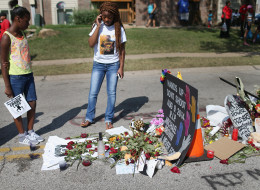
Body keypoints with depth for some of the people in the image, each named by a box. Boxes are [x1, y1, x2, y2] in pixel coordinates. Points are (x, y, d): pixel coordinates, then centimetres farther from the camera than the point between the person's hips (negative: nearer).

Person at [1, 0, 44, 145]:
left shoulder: (22, 33, 10)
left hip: (28, 75, 7)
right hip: (15, 77, -7)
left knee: (32, 103, 11)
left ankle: (31, 132, 26)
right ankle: (22, 136, 19)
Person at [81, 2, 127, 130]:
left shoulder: (119, 28, -3)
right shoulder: (97, 26, -2)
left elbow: (122, 49, 1)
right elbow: (91, 44, -15)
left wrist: (121, 67, -3)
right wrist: (98, 26, -16)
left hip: (113, 64, -1)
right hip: (98, 64, 1)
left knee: (111, 93, 3)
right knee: (93, 93, 3)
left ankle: (108, 120, 17)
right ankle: (89, 118, 20)